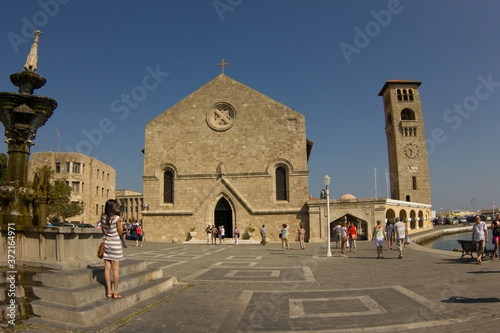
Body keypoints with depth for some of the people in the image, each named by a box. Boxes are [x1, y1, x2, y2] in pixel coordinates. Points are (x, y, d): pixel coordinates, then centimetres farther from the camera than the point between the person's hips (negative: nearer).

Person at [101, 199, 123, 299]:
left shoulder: (103, 218, 3)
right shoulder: (116, 218, -13)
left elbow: (103, 231, 14)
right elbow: (120, 232, -5)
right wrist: (120, 221, 2)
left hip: (106, 243, 6)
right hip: (115, 244, -5)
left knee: (107, 268, 7)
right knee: (116, 268, 1)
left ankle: (109, 292, 12)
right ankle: (115, 292, 5)